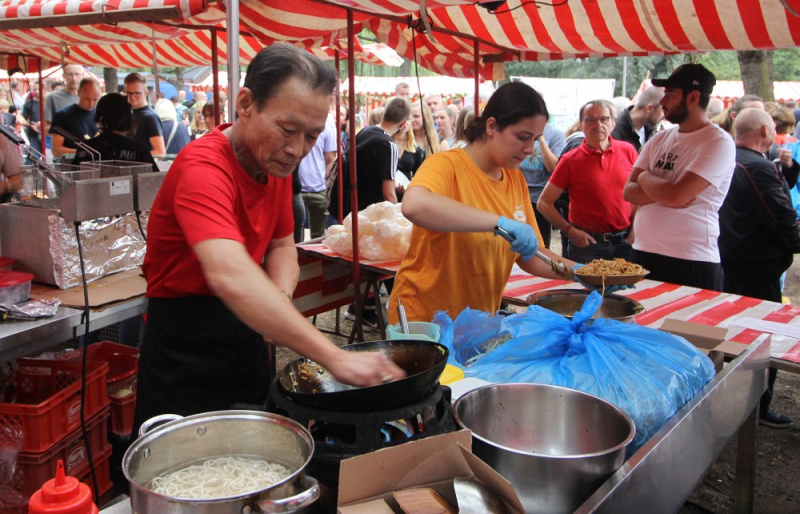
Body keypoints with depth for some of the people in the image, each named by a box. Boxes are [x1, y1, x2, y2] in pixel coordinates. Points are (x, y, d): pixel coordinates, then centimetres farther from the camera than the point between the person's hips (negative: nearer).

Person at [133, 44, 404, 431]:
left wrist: (281, 296, -13)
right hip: (186, 366, -8)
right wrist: (335, 358, -49)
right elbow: (230, 277, -43)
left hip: (248, 351, 8)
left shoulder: (276, 162, 0)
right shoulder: (203, 167, -28)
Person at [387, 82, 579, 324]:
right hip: (424, 319, -7)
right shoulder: (447, 165, -16)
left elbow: (529, 256, 10)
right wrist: (500, 222, -40)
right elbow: (414, 205, -40)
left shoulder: (516, 179, 5)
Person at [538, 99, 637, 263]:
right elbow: (544, 203, -5)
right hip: (587, 242, -3)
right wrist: (570, 231, -12)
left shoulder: (628, 150, 2)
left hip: (625, 241, 3)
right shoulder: (570, 161, -6)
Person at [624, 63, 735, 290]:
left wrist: (645, 178, -3)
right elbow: (629, 191, 4)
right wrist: (662, 191, -14)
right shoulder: (660, 140, 12)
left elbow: (676, 195, -21)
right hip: (644, 254, 6)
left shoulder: (718, 142, -10)